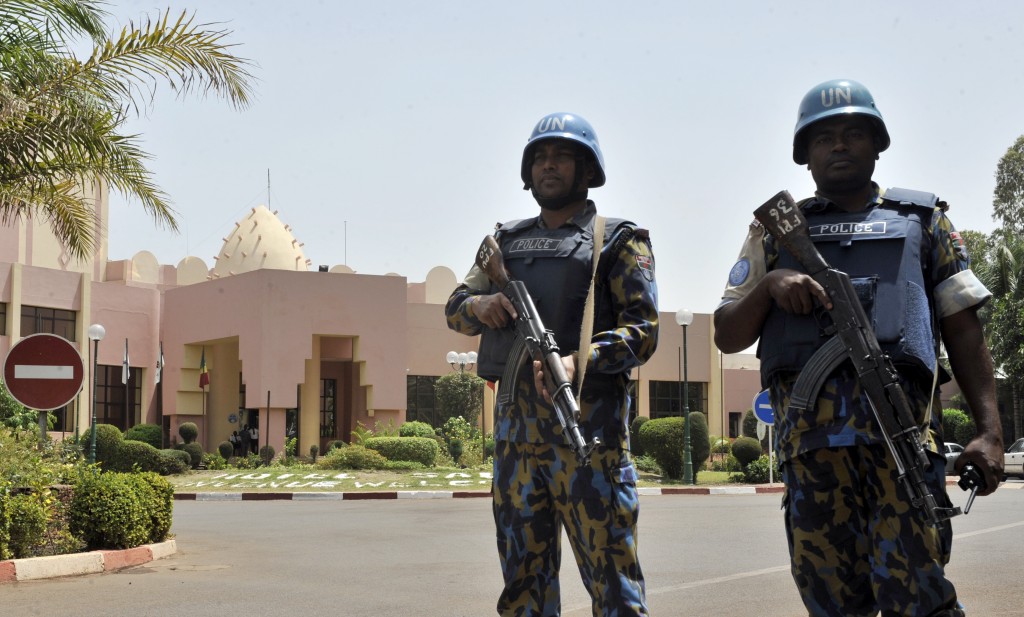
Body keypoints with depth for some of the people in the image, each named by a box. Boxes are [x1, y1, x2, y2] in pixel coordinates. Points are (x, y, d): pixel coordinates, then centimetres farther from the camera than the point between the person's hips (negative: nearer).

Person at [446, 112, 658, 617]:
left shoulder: (617, 240, 4)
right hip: (514, 422, 5)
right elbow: (454, 307, 18)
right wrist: (480, 305, -6)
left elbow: (642, 329, -6)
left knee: (611, 574, -6)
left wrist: (579, 361, -23)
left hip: (586, 421, -5)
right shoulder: (507, 240, 19)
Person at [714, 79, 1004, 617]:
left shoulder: (922, 220, 21)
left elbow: (964, 333, 14)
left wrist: (990, 431, 2)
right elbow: (726, 337, 17)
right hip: (808, 430, 2)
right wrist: (770, 284, -3)